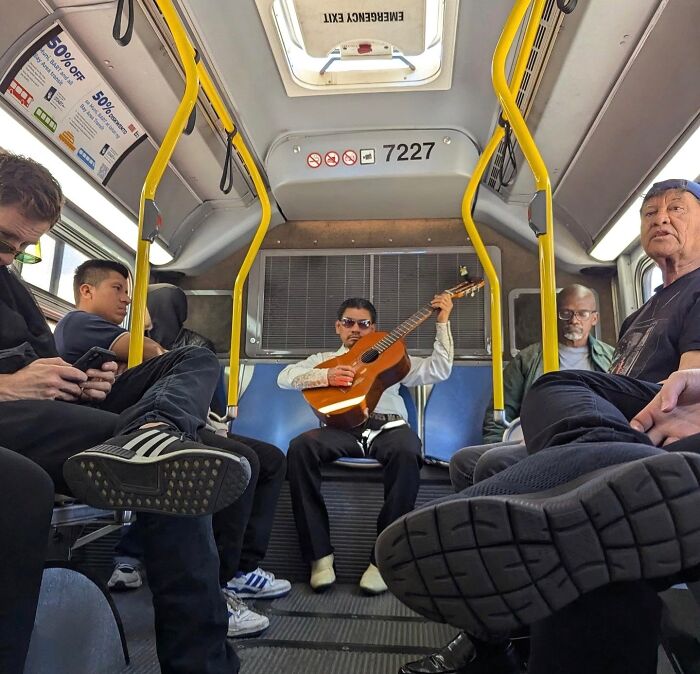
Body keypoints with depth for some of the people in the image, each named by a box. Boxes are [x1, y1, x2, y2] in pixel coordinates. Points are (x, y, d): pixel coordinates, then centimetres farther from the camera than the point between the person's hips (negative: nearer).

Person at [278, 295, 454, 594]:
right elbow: (285, 376, 10)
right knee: (299, 447, -31)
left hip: (388, 427, 0)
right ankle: (320, 554, -23)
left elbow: (439, 370, 16)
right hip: (343, 428, 1)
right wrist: (326, 376, -7)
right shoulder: (325, 359, 28)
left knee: (406, 453, -37)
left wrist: (442, 323, 9)